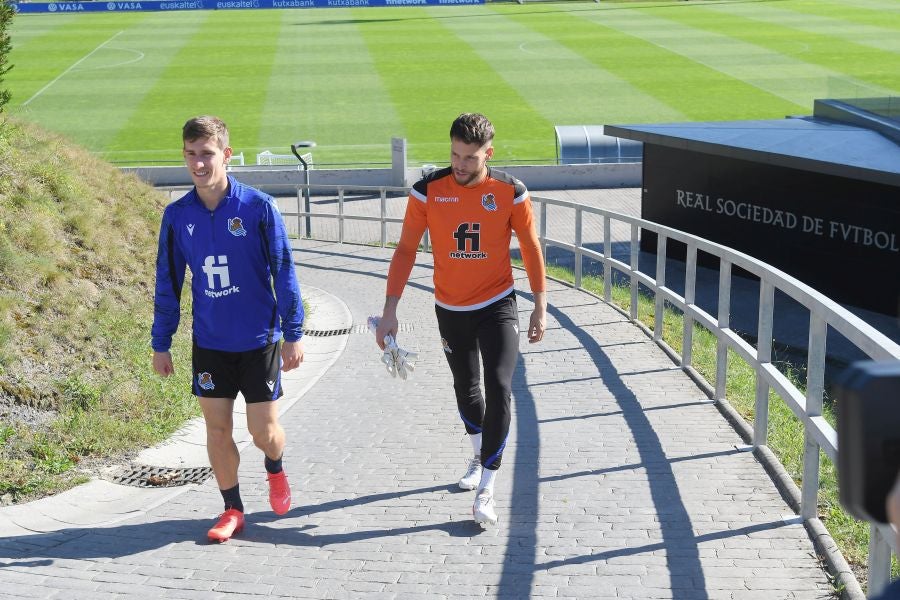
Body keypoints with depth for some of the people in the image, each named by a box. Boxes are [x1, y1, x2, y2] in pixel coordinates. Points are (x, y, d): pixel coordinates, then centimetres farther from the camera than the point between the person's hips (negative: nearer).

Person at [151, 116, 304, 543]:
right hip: (209, 343, 3)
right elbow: (167, 282, 7)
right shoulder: (177, 215, -2)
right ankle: (232, 509, 23)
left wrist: (293, 334, -7)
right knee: (217, 429, 6)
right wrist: (161, 343, 8)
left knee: (263, 431, 1)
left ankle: (275, 470, 35)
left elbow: (283, 272, -6)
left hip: (258, 339, -3)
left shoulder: (258, 207, -11)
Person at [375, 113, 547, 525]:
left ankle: (486, 489, -5)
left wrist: (540, 306, 1)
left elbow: (530, 248, 0)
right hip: (450, 310, 2)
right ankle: (480, 456, 45)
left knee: (498, 390, -14)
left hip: (497, 306, -2)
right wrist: (390, 310, -11)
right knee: (465, 390, 18)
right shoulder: (428, 190, -11)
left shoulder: (510, 192, -11)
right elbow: (406, 249, -6)